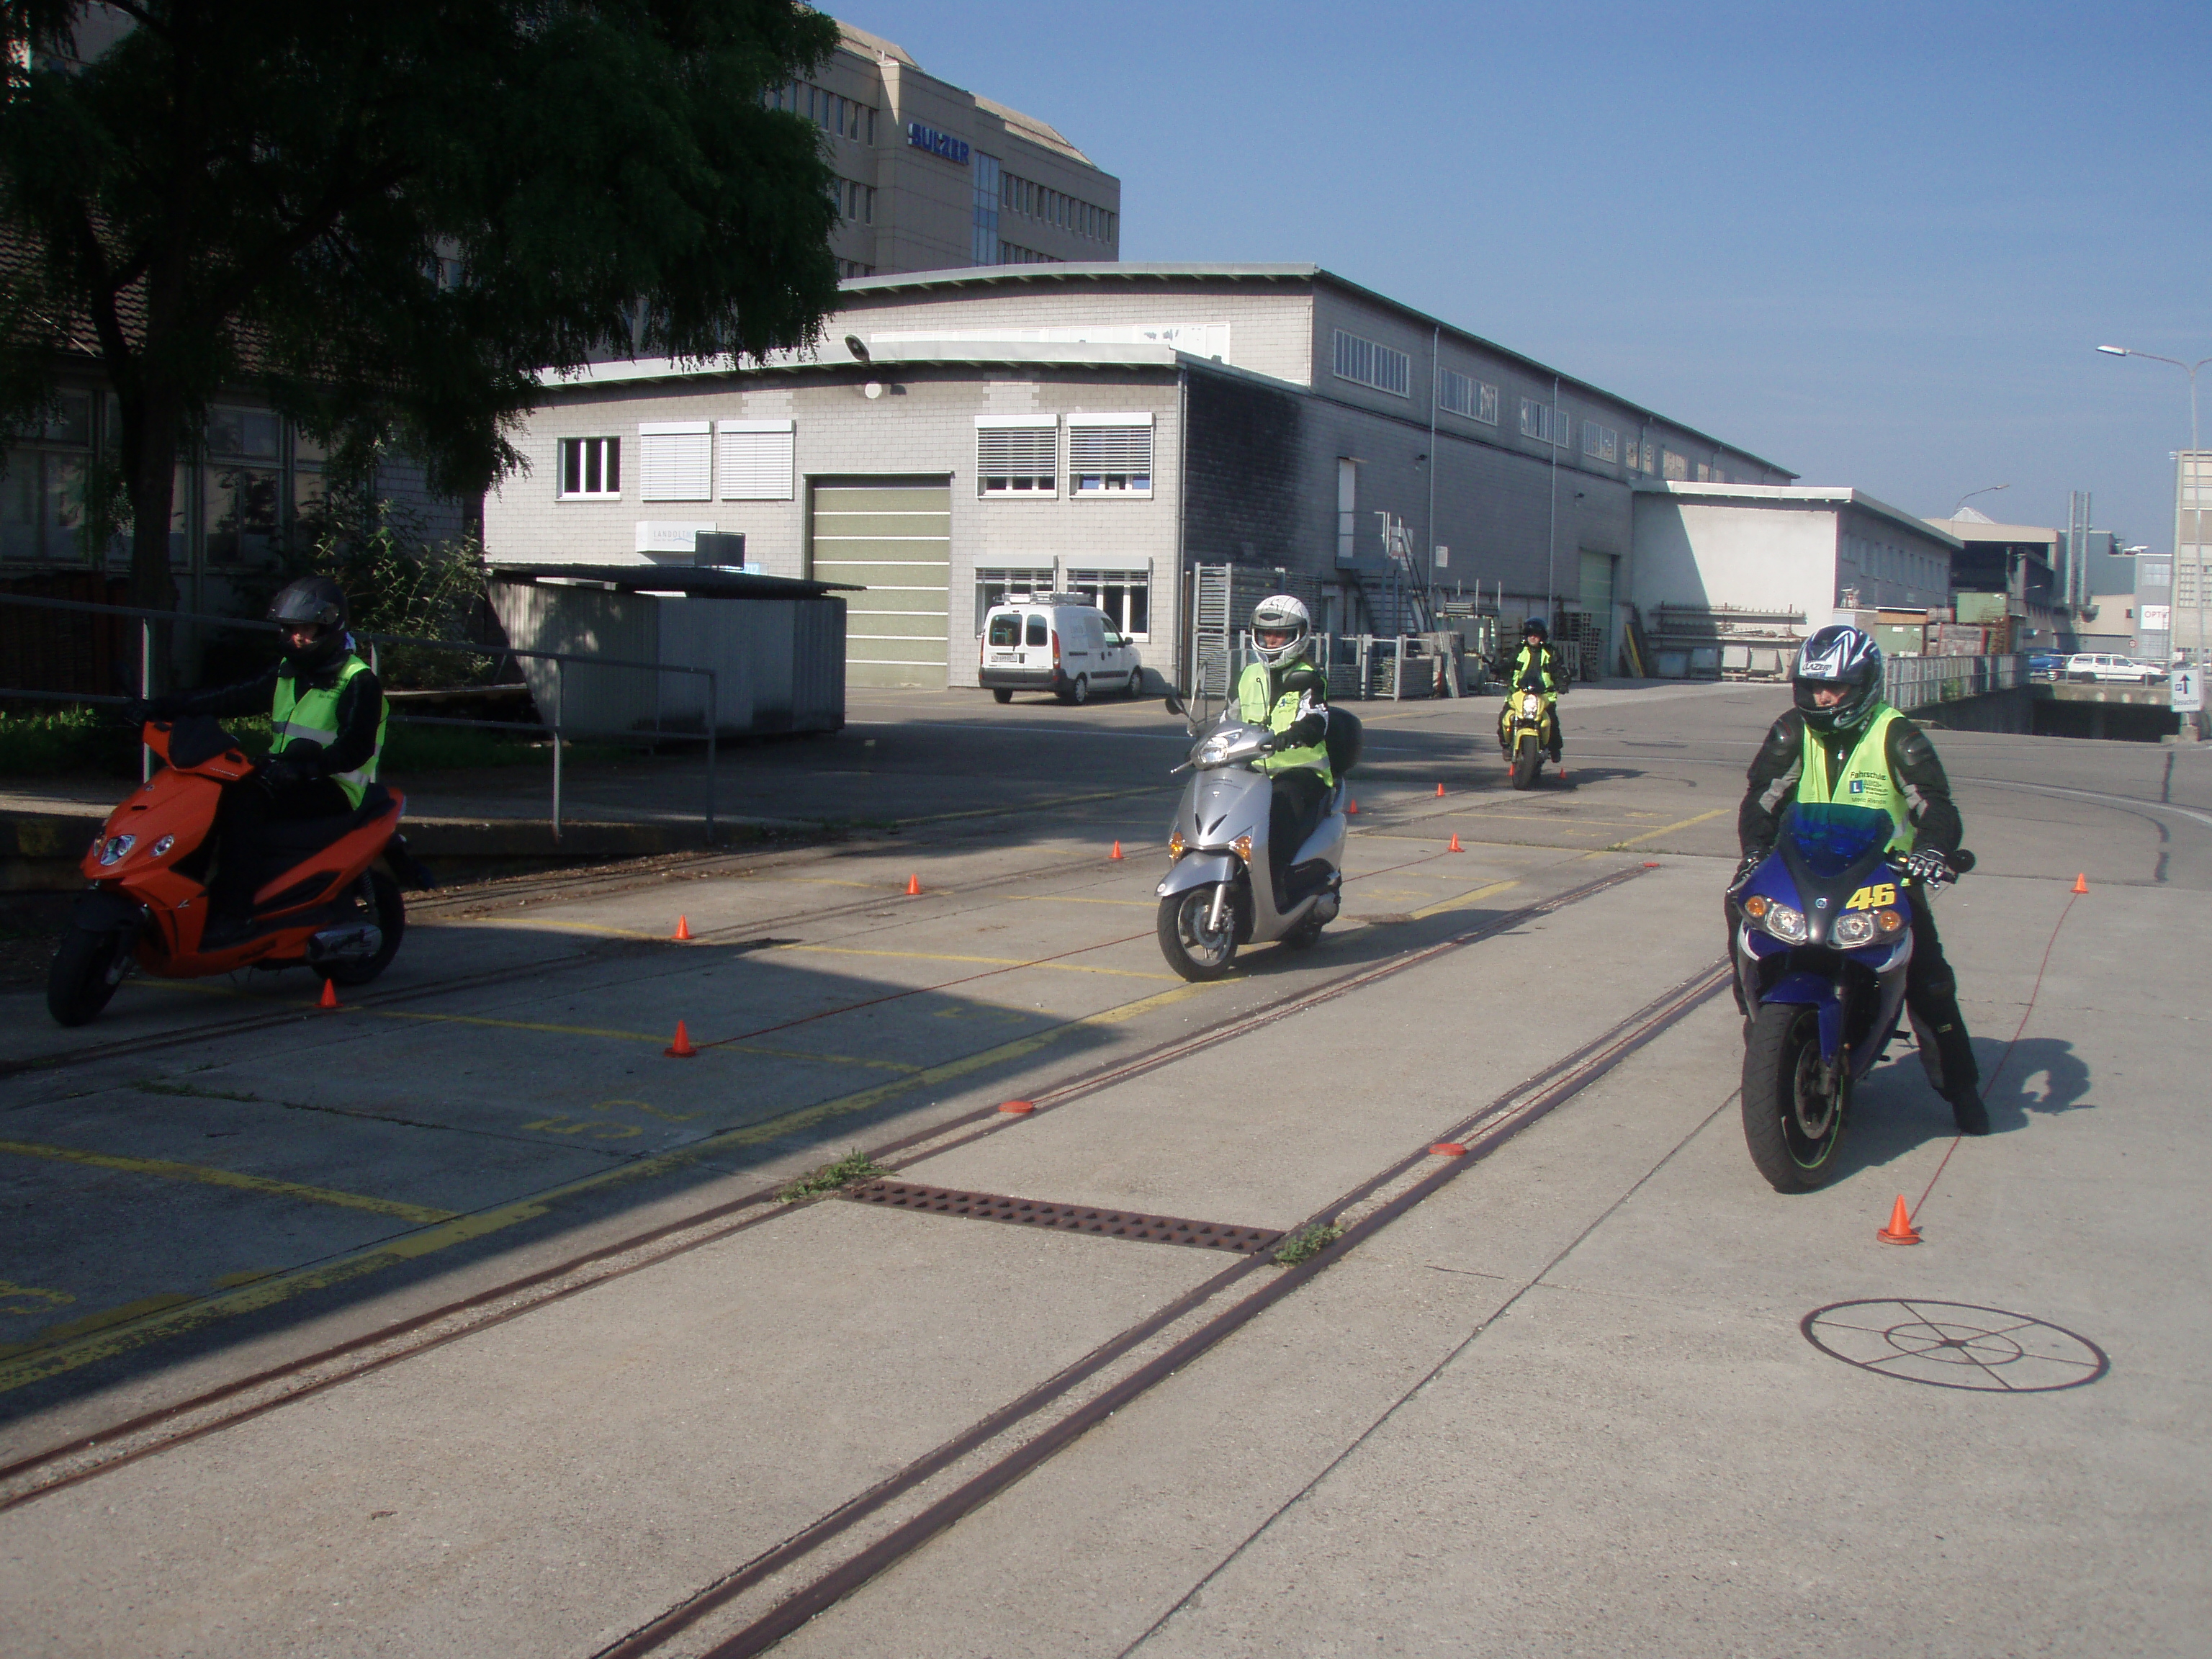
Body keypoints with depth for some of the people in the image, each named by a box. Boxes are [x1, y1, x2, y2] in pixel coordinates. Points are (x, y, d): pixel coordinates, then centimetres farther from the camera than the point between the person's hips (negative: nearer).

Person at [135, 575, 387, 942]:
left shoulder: (359, 681, -8)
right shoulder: (288, 674, 17)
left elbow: (355, 748, -20)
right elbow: (233, 698, 10)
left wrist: (300, 768, -34)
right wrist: (166, 706, -1)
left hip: (331, 789, -8)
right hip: (285, 781, 8)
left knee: (245, 800, -31)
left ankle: (235, 911, -35)